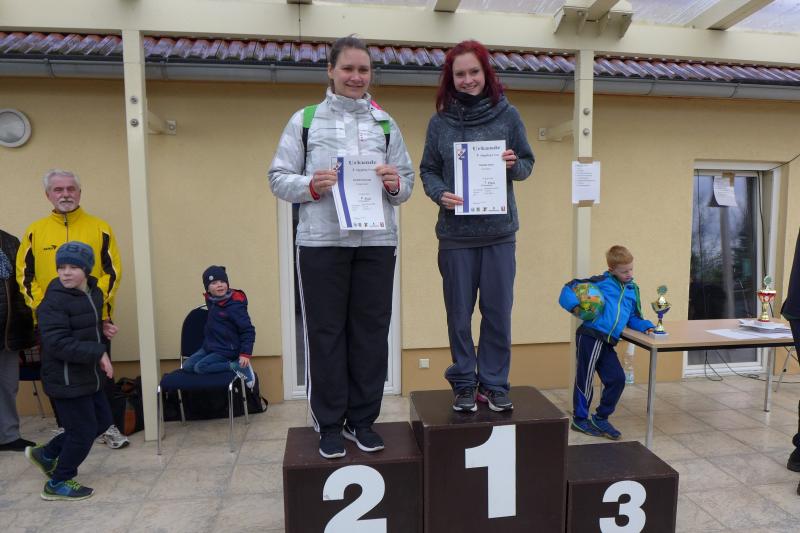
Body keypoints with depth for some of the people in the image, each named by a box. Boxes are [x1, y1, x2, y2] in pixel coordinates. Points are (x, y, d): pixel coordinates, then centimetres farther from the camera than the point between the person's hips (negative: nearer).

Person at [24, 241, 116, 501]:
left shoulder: (94, 292, 5)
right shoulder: (54, 301, -19)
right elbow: (58, 344, -27)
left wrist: (105, 329, 3)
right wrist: (98, 353, -26)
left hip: (89, 375, 9)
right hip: (66, 380, -8)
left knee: (101, 421, 18)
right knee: (83, 430, 1)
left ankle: (46, 454, 35)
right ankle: (58, 483, 23)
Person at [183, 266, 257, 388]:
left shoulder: (234, 306, -21)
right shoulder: (211, 301, 3)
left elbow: (248, 330, -19)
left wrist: (245, 353, -23)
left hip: (226, 350, -9)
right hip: (209, 346, 9)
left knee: (200, 367, -21)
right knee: (187, 366, 0)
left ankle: (237, 366, -13)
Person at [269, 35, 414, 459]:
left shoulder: (386, 124, 14)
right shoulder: (305, 120, 7)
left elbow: (406, 186, 13)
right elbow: (278, 178, 4)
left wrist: (395, 184, -9)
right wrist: (310, 185, -14)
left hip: (376, 241, 3)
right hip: (322, 241, -2)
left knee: (371, 330, 6)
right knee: (325, 332, 4)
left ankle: (362, 420, 21)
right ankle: (330, 424, 17)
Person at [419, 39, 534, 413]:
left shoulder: (507, 114, 3)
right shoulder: (440, 122, 3)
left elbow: (528, 164, 8)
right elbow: (428, 170, 6)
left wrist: (514, 165, -15)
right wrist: (440, 194, -14)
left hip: (500, 232, 0)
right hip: (456, 233, 0)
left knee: (498, 312, 6)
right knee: (459, 313, 7)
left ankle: (494, 383, 22)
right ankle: (463, 384, 23)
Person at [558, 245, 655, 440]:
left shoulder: (633, 290, 19)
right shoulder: (601, 282, -1)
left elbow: (632, 318, 27)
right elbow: (569, 288, -4)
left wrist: (646, 326, 9)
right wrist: (575, 306, -20)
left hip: (607, 343, 7)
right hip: (590, 336, -6)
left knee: (617, 379, 6)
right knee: (585, 379, 2)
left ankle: (601, 418, 26)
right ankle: (579, 420, 21)